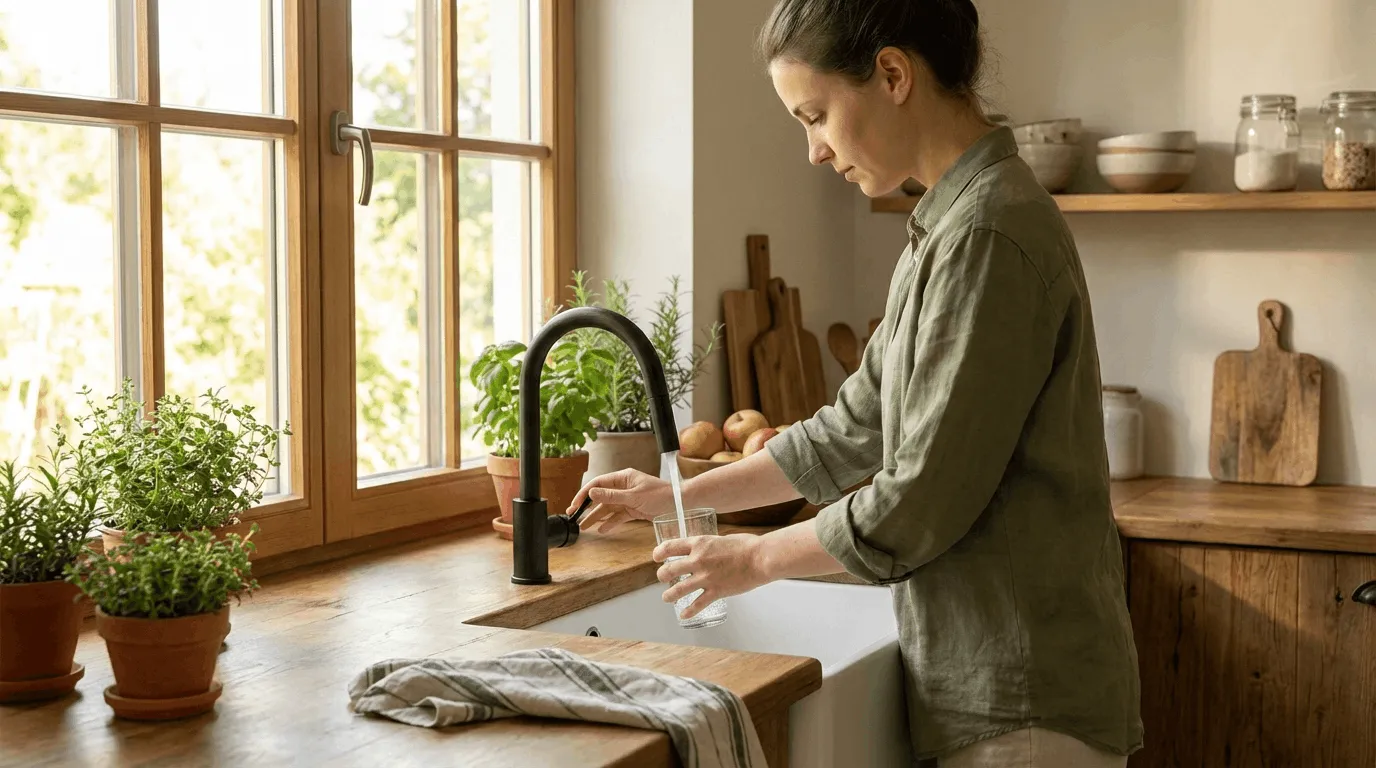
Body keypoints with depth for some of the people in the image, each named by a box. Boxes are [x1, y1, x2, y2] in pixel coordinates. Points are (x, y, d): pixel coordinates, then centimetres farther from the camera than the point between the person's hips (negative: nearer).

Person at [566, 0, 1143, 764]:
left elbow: (919, 503, -19)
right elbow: (854, 430, 17)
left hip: (1021, 705, -9)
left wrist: (756, 558, -5)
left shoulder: (990, 237, -19)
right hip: (982, 682, 9)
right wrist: (678, 495, 17)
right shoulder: (947, 229, 12)